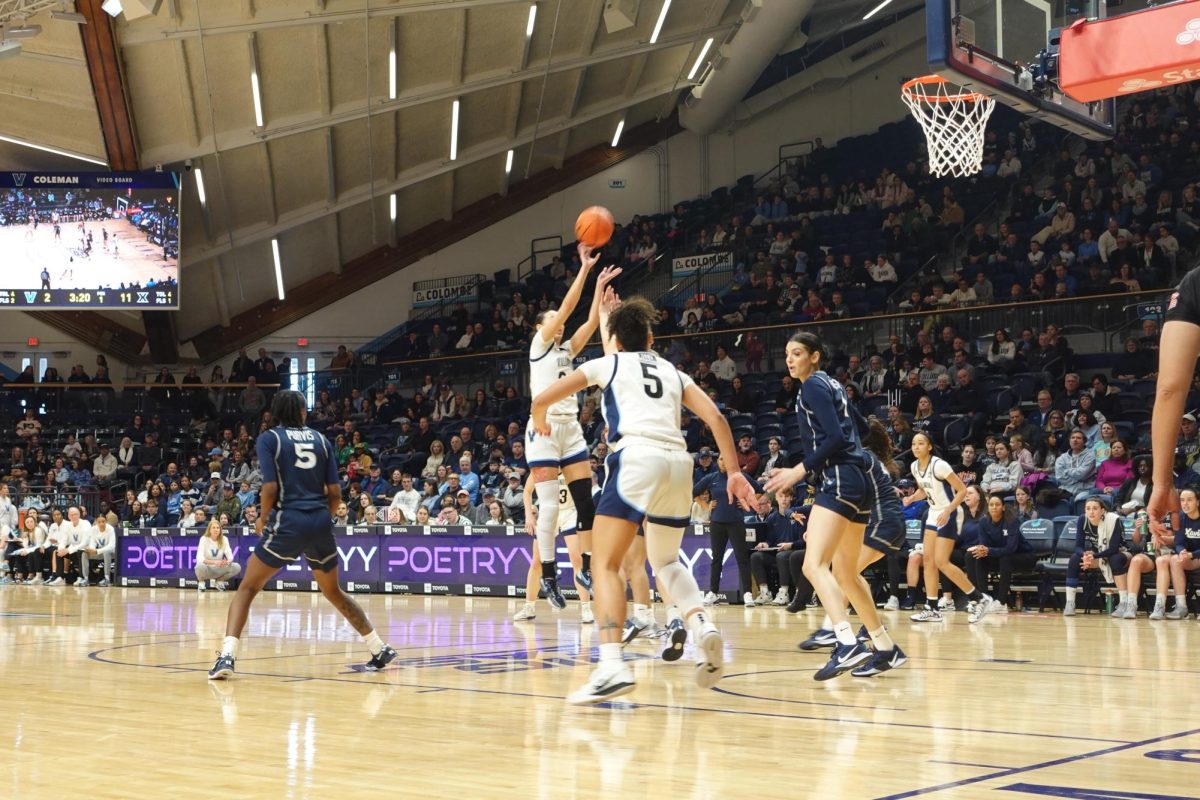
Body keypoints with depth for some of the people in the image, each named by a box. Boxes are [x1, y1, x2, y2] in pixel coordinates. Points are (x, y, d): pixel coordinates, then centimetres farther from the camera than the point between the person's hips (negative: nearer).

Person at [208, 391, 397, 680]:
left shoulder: (269, 438, 3)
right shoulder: (321, 439, 13)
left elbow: (270, 487, -9)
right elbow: (335, 493, 7)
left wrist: (262, 519, 7)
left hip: (289, 523, -4)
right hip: (321, 524, 4)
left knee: (247, 588, 7)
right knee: (333, 592, 22)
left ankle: (227, 656, -10)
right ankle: (380, 650, 24)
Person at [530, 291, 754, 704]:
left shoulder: (608, 364, 20)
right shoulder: (673, 372, 28)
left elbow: (542, 399, 22)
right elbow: (715, 417, 15)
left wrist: (539, 422, 44)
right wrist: (735, 472, 14)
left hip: (636, 458, -4)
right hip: (678, 462, 5)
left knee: (605, 563, -6)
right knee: (666, 561, 24)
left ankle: (612, 665, -26)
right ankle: (702, 624, -4)